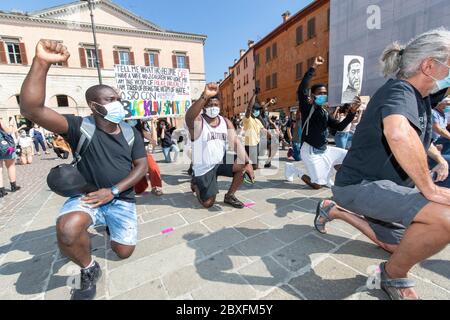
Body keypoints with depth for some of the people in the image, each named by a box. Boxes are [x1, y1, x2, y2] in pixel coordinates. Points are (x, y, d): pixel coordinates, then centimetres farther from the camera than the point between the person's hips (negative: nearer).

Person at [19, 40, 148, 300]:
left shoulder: (130, 132, -1)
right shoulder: (81, 127, -10)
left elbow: (142, 166, -4)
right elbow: (31, 110, -24)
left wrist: (113, 191, -16)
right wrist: (42, 63, -35)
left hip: (122, 199, 3)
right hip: (87, 195, -2)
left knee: (124, 252, 2)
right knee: (67, 229, -34)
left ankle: (109, 224, 37)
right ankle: (89, 270, 0)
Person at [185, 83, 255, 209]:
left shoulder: (226, 122, -1)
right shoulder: (197, 121, -16)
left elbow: (236, 143, -10)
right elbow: (189, 116, -41)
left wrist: (248, 163, -23)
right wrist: (205, 96, -59)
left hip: (222, 161, 4)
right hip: (204, 168, -4)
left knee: (243, 166, -21)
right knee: (208, 203, 0)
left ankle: (229, 196, 4)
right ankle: (196, 184, 34)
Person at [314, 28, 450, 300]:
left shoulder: (421, 98, 12)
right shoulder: (400, 91, -20)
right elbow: (398, 133, -44)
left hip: (378, 184, 10)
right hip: (359, 185, -10)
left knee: (395, 245, 24)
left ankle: (335, 210, 34)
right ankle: (394, 275, -4)